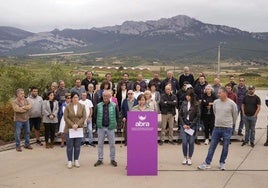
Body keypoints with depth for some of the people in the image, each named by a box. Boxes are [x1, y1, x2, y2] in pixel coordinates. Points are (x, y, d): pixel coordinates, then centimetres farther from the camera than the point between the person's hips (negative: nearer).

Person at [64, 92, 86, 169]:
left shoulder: (82, 106, 4)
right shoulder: (68, 106, -1)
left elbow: (84, 117, -2)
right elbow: (65, 117, -5)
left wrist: (77, 124, -14)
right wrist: (72, 125, -15)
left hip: (79, 129, 2)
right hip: (69, 129, -1)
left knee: (77, 146, 7)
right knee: (69, 146, 3)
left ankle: (76, 160, 18)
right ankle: (69, 161, 11)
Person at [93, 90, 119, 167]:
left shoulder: (114, 106, -2)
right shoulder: (98, 106, 1)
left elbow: (117, 116, 7)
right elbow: (95, 116, 8)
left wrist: (113, 123, 5)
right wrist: (98, 123, 5)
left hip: (110, 128, -1)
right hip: (101, 127, 1)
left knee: (112, 144, 5)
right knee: (100, 144, 8)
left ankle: (112, 159, 17)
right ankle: (100, 159, 18)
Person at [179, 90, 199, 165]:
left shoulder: (196, 105, -3)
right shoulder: (184, 103, 4)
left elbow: (197, 116, -4)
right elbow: (180, 114, 6)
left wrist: (190, 125, -9)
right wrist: (183, 124, -3)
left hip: (192, 125, -1)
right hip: (184, 125, 1)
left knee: (191, 142, 1)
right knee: (184, 142, -1)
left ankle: (189, 158, 15)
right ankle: (185, 157, 15)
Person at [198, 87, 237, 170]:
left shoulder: (231, 103, -10)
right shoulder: (216, 102, 0)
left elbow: (235, 115, 3)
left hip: (227, 129, -3)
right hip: (216, 127, 3)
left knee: (225, 147, 9)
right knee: (212, 146, 6)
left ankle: (222, 163, 25)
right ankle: (207, 163, 11)